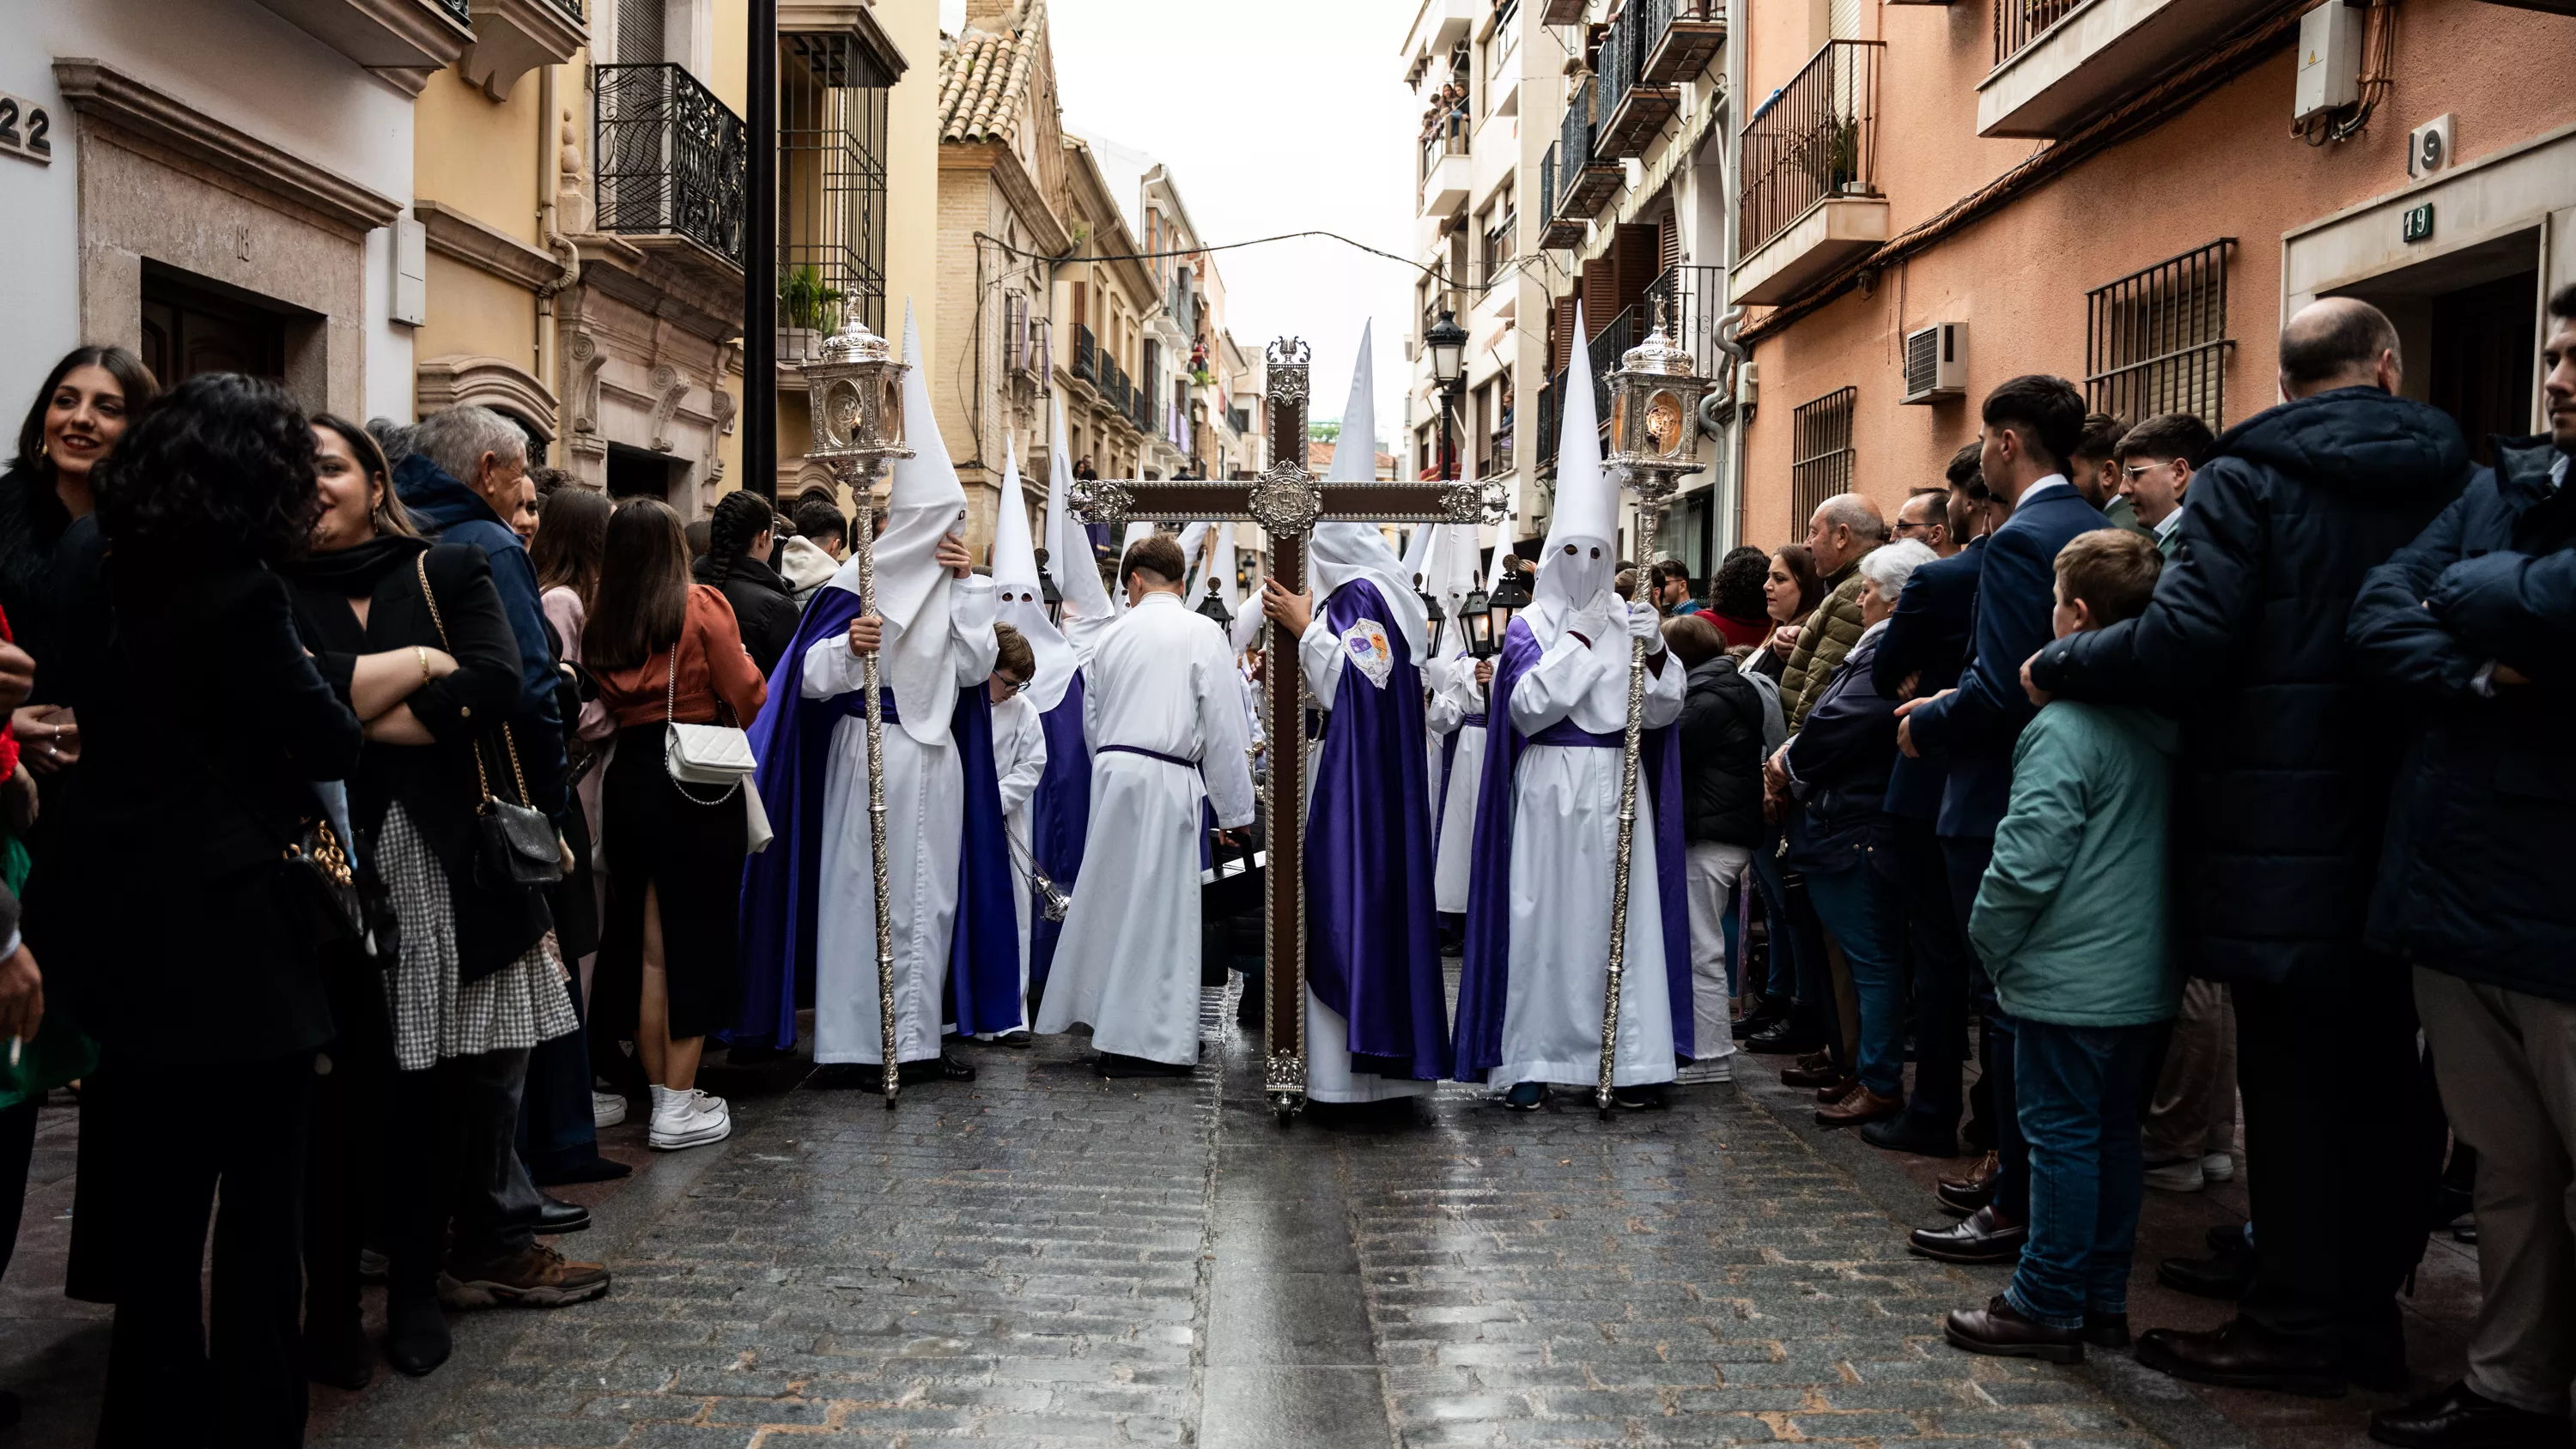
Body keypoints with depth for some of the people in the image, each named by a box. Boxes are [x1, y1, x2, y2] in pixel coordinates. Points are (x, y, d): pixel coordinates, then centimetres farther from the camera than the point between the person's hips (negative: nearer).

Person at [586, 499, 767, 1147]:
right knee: (695, 934, 1)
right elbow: (748, 698, -7)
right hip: (696, 780, -4)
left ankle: (662, 1093, 19)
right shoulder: (702, 607, -7)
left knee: (644, 940, 11)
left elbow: (600, 706, 11)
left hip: (628, 777, 4)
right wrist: (737, 658, 13)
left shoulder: (598, 623, 4)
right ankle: (680, 1106, 3)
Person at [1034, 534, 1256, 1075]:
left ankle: (1091, 1009, 23)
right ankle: (1143, 1042, 3)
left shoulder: (1112, 635, 11)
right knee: (1159, 907, 0)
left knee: (1111, 895, 14)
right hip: (1166, 780, -5)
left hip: (1110, 773, 5)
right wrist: (1233, 810, 0)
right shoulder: (1202, 632, -3)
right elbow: (1224, 728, -6)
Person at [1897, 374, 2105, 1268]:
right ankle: (2027, 1181, 27)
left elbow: (2000, 688, -25)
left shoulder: (2020, 541, -18)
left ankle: (2019, 1210, 6)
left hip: (2003, 808, -9)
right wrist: (1949, 704, 13)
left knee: (2010, 1010, -2)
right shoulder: (2093, 529, 11)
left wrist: (1928, 727, -7)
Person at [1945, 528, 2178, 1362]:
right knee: (2115, 1135, 16)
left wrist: (1990, 942, -5)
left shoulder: (2065, 728, -18)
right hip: (2150, 977, 8)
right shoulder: (2170, 725, 6)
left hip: (2070, 979, -8)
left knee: (2062, 1135, 1)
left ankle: (2048, 1307, 9)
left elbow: (2026, 859, -21)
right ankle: (2104, 1300, 26)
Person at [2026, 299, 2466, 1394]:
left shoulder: (2249, 480, -8)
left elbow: (2186, 642, -19)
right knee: (2383, 1073, 14)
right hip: (2409, 834, 5)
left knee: (2290, 1071, 3)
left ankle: (2297, 1322, 11)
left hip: (2282, 840, -5)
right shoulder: (2456, 476, 7)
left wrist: (2058, 666, -6)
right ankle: (2369, 1312, 26)